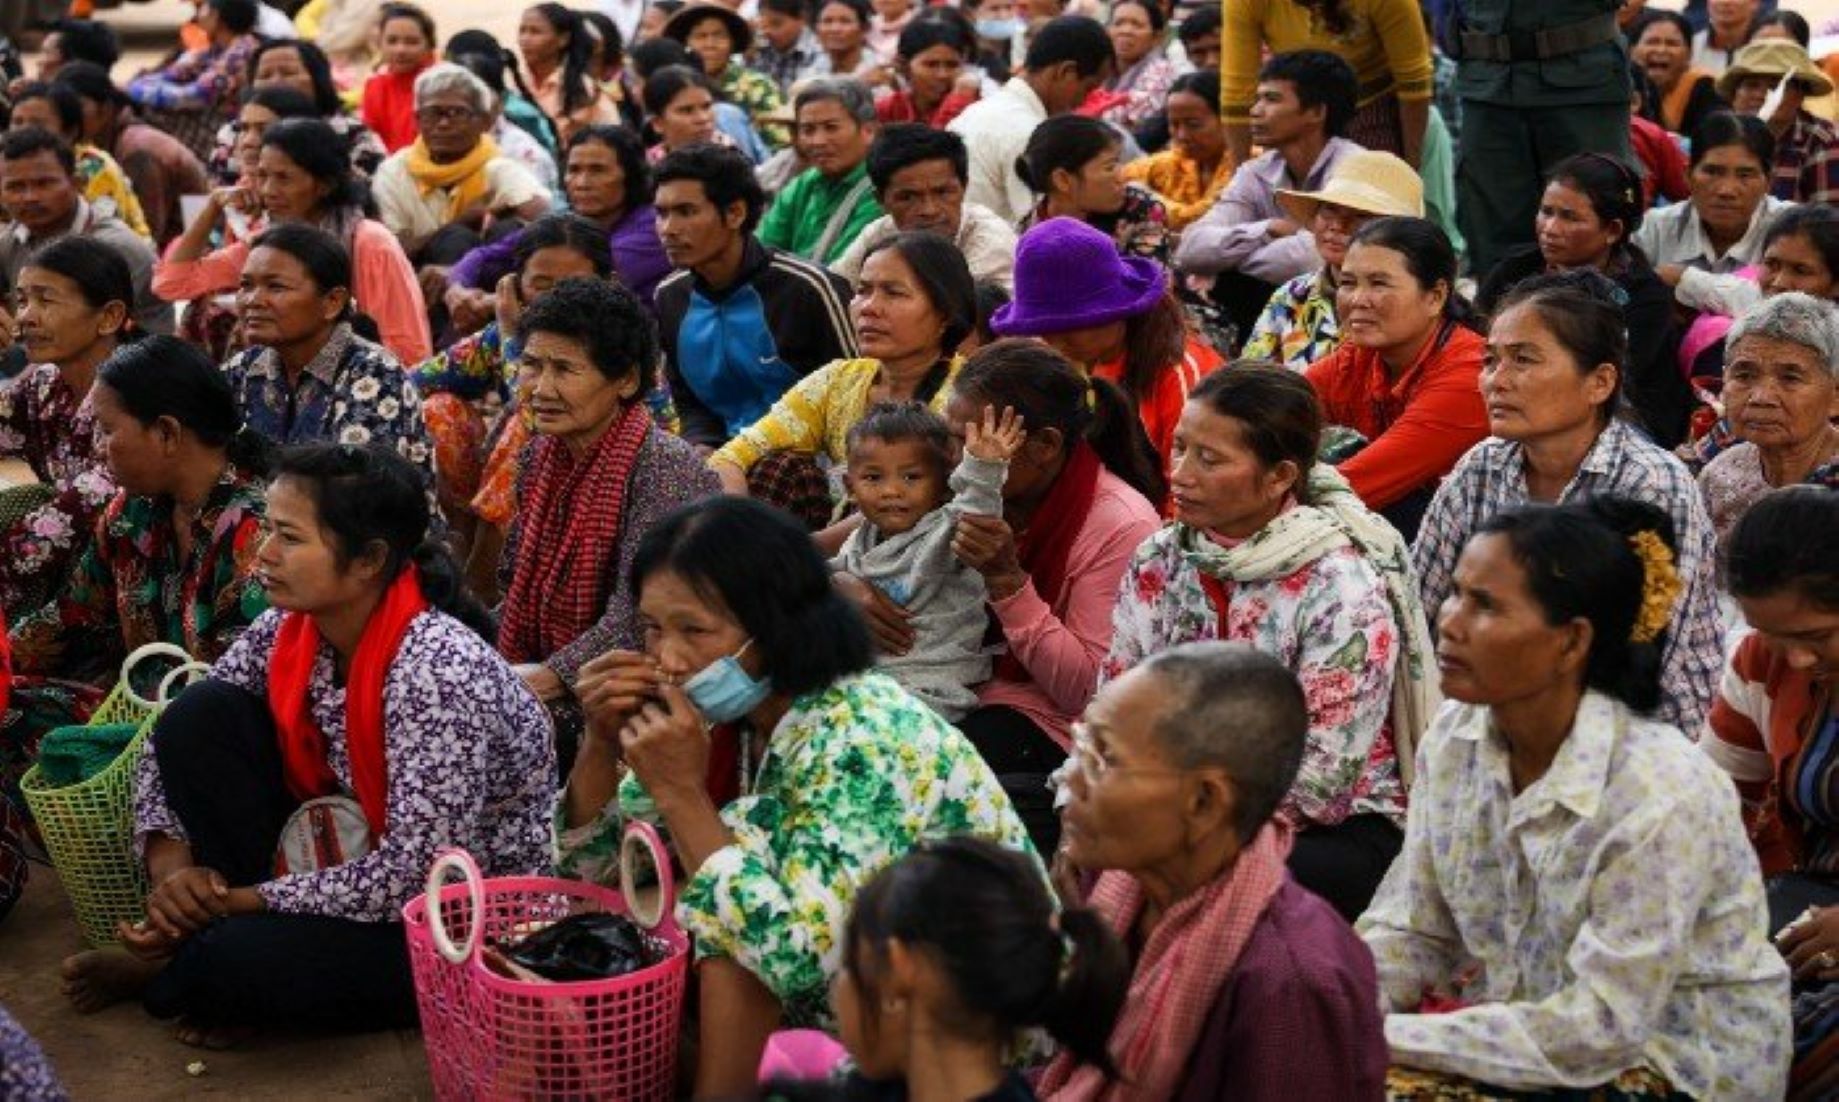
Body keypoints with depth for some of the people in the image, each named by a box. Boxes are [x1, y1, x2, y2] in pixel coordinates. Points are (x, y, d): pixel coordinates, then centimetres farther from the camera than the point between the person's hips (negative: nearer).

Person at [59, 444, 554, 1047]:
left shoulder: (436, 670, -29)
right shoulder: (290, 630, -8)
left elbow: (415, 875, -30)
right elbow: (173, 740, 5)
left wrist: (240, 901, -22)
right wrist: (171, 862, -13)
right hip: (356, 853, 7)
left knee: (233, 961, -29)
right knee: (202, 715, -10)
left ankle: (178, 969, 6)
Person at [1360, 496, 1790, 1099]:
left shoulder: (1659, 799, -24)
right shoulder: (1456, 738, -5)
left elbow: (1597, 1032, -22)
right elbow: (1411, 932, 2)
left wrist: (1384, 1038, -23)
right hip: (1521, 1025, 6)